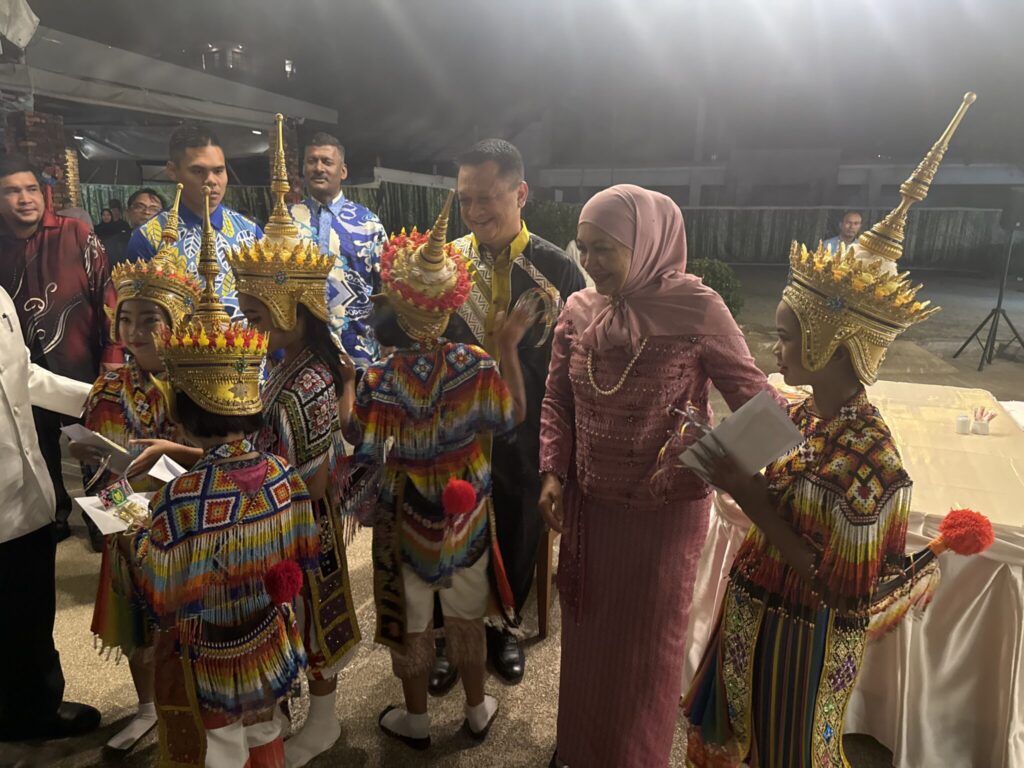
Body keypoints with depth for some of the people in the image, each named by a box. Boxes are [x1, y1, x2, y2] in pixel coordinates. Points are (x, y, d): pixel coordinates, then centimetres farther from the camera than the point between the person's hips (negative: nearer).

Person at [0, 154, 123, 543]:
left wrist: (112, 353, -12)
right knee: (40, 448, 19)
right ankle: (54, 515, 38)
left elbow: (105, 293, -9)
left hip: (80, 365, -3)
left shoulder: (75, 234, -9)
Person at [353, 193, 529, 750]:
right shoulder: (475, 365, -17)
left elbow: (365, 455, -16)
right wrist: (508, 348, -1)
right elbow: (514, 414, -3)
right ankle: (478, 712, 42)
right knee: (466, 618, 22)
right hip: (466, 510, 2)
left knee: (412, 622, 20)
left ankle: (416, 720, 41)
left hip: (406, 516, -2)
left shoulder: (377, 381, -23)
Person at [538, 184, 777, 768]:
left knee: (649, 641, 16)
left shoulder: (698, 309, -17)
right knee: (587, 631, 22)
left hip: (667, 510, -4)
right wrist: (553, 472, -4)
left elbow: (756, 400, -13)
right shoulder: (579, 311, -4)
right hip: (589, 504, 4)